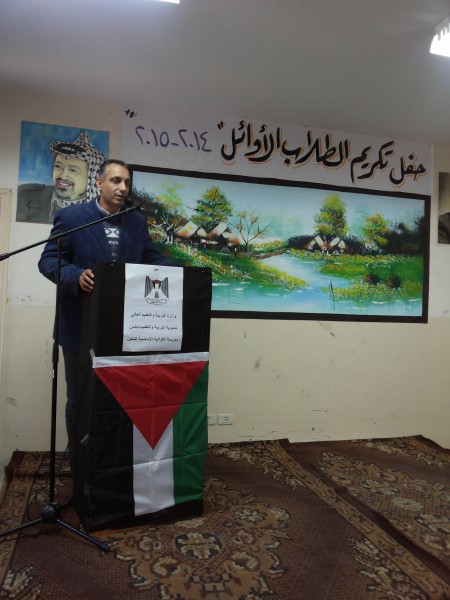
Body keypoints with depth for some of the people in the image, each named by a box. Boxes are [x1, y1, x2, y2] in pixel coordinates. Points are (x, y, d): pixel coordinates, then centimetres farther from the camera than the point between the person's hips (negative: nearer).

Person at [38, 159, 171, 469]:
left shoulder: (138, 222, 8)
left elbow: (153, 259, 9)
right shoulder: (71, 217, -4)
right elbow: (48, 260, -9)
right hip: (82, 326, -3)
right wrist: (77, 276, -30)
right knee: (80, 399, 12)